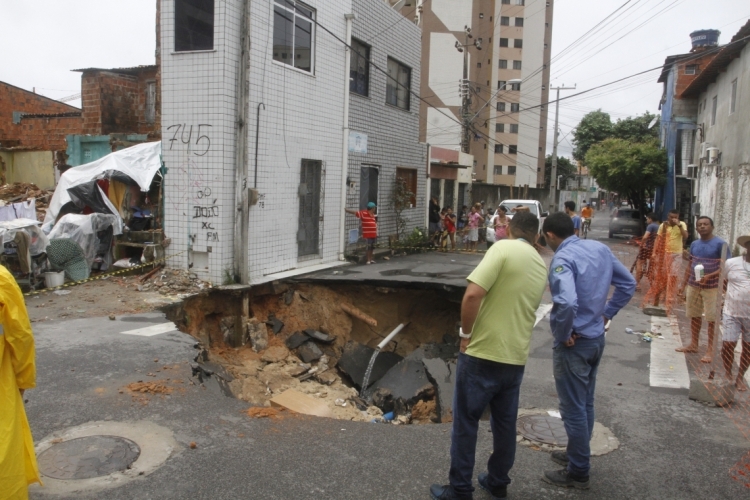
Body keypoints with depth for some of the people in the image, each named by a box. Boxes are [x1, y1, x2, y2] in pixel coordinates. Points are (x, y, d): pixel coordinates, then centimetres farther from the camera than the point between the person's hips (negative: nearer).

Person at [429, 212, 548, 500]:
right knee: (505, 424, 19)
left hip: (483, 353, -6)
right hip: (516, 357, 7)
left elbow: (473, 294, -22)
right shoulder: (541, 268, 10)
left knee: (466, 422, 6)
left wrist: (466, 333, -10)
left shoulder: (503, 249, -12)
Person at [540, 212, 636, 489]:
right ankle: (578, 454, 40)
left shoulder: (562, 259, -22)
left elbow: (567, 302, -36)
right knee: (586, 403, 22)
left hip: (575, 343, -8)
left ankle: (578, 472, 20)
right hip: (597, 338, 8)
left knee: (573, 409, 6)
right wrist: (607, 314, 11)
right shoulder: (600, 248, 2)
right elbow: (628, 284, 11)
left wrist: (562, 335, -20)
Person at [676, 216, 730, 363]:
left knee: (712, 319, 0)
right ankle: (693, 345, 28)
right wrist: (683, 285, 13)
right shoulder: (694, 244, 9)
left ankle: (710, 350, 8)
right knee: (694, 316, 15)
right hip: (693, 286, 6)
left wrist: (709, 276, -27)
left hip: (712, 287, -6)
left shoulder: (720, 244, -10)